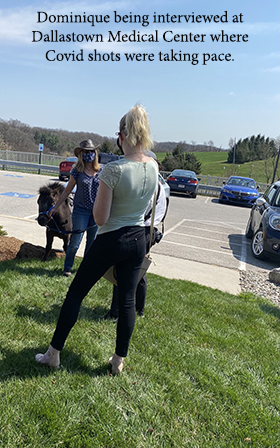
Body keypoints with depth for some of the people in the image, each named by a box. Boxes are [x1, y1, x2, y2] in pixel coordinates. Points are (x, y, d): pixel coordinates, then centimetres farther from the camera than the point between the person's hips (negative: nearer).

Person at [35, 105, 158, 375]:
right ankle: (119, 361, 28)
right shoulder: (154, 167, -2)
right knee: (127, 300, 14)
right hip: (138, 240, 6)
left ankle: (54, 354, 25)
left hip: (110, 242, -5)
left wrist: (99, 195, -1)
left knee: (75, 294, 11)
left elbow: (100, 218, -16)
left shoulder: (113, 170, -21)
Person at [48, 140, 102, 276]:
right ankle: (67, 268, 20)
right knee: (75, 243, 1)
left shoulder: (101, 170, 1)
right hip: (81, 210, -2)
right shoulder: (77, 171, -4)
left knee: (92, 242, 11)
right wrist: (55, 207, 5)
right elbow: (68, 190, 4)